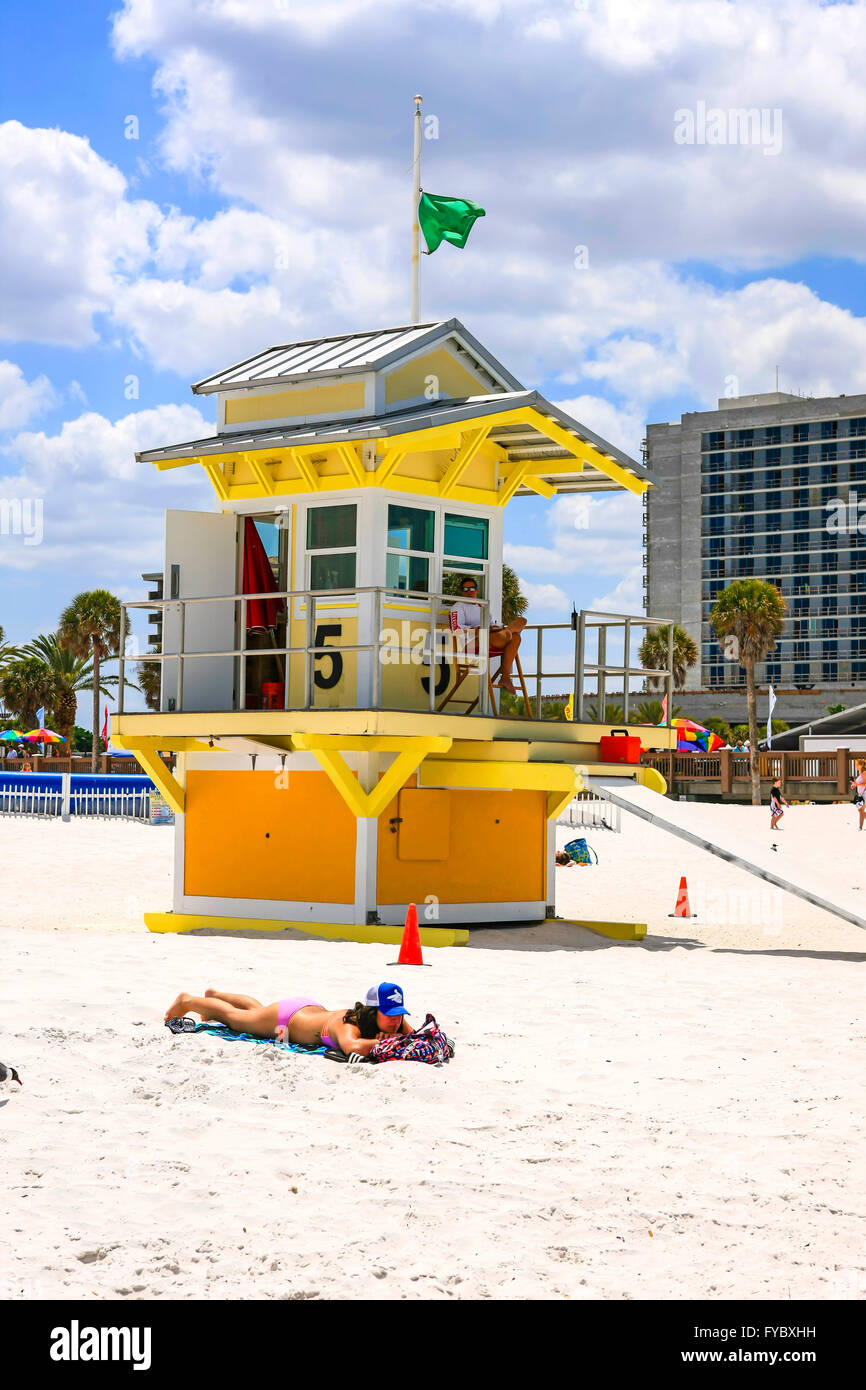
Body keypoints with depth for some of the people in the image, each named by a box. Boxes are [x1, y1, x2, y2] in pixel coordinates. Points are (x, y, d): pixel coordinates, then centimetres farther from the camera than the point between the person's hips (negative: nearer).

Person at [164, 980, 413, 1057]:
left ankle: (216, 995, 64)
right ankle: (188, 1001, 50)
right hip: (286, 1016, -6)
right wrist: (387, 1043, -62)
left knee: (258, 1010, 37)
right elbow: (352, 1047, -67)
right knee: (233, 1016, 24)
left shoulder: (395, 1021, -30)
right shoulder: (349, 1024, -47)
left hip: (312, 1010, 6)